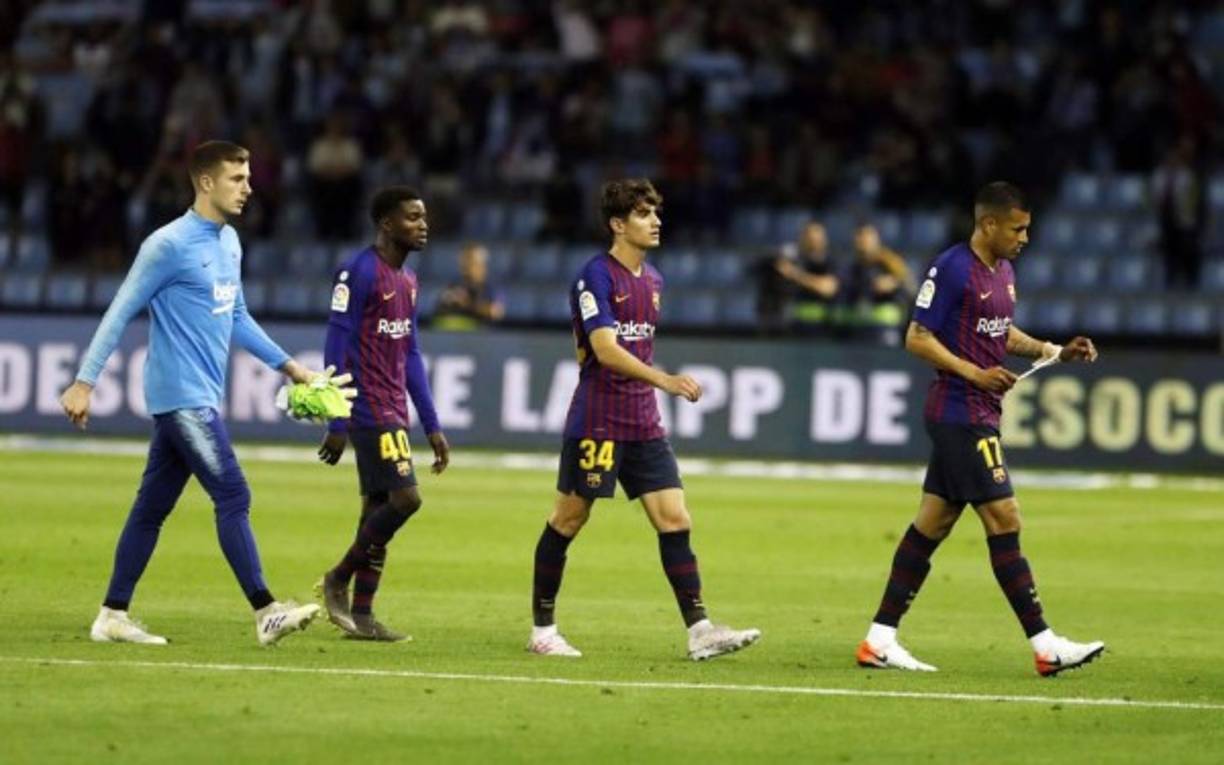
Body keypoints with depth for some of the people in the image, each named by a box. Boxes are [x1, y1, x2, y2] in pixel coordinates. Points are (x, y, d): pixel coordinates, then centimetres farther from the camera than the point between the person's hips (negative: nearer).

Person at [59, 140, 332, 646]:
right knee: (233, 497, -12)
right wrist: (84, 383, -14)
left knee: (153, 506, 10)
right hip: (182, 396, -9)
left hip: (200, 399, 9)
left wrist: (287, 365, 22)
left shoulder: (229, 243, 14)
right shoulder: (169, 245, -12)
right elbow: (121, 312, -12)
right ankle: (265, 613, -13)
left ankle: (113, 615, 14)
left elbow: (237, 318, 25)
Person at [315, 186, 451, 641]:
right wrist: (337, 424, -17)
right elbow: (337, 349, -14)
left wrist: (432, 426, 17)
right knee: (405, 497, -14)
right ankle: (339, 581, 0)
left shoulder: (407, 280, 15)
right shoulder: (359, 272, -12)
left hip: (394, 412, 9)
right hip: (371, 411, -9)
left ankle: (361, 614, 10)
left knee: (379, 507, 7)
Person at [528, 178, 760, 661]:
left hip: (643, 422, 7)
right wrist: (664, 380, -33)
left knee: (675, 520, -3)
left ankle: (699, 630, -8)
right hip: (596, 422, -7)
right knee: (569, 520, 3)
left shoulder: (652, 280, 13)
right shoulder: (596, 276, -12)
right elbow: (605, 350, -24)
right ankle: (542, 629, 14)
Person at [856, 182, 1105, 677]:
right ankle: (1045, 646, -9)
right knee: (1003, 521, -9)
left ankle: (880, 640, 12)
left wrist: (1056, 352, 14)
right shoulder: (951, 269, -14)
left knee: (932, 524, 9)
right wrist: (975, 373, -19)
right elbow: (917, 338, -13)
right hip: (959, 415, -10)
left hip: (977, 417, 10)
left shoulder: (1003, 271, 14)